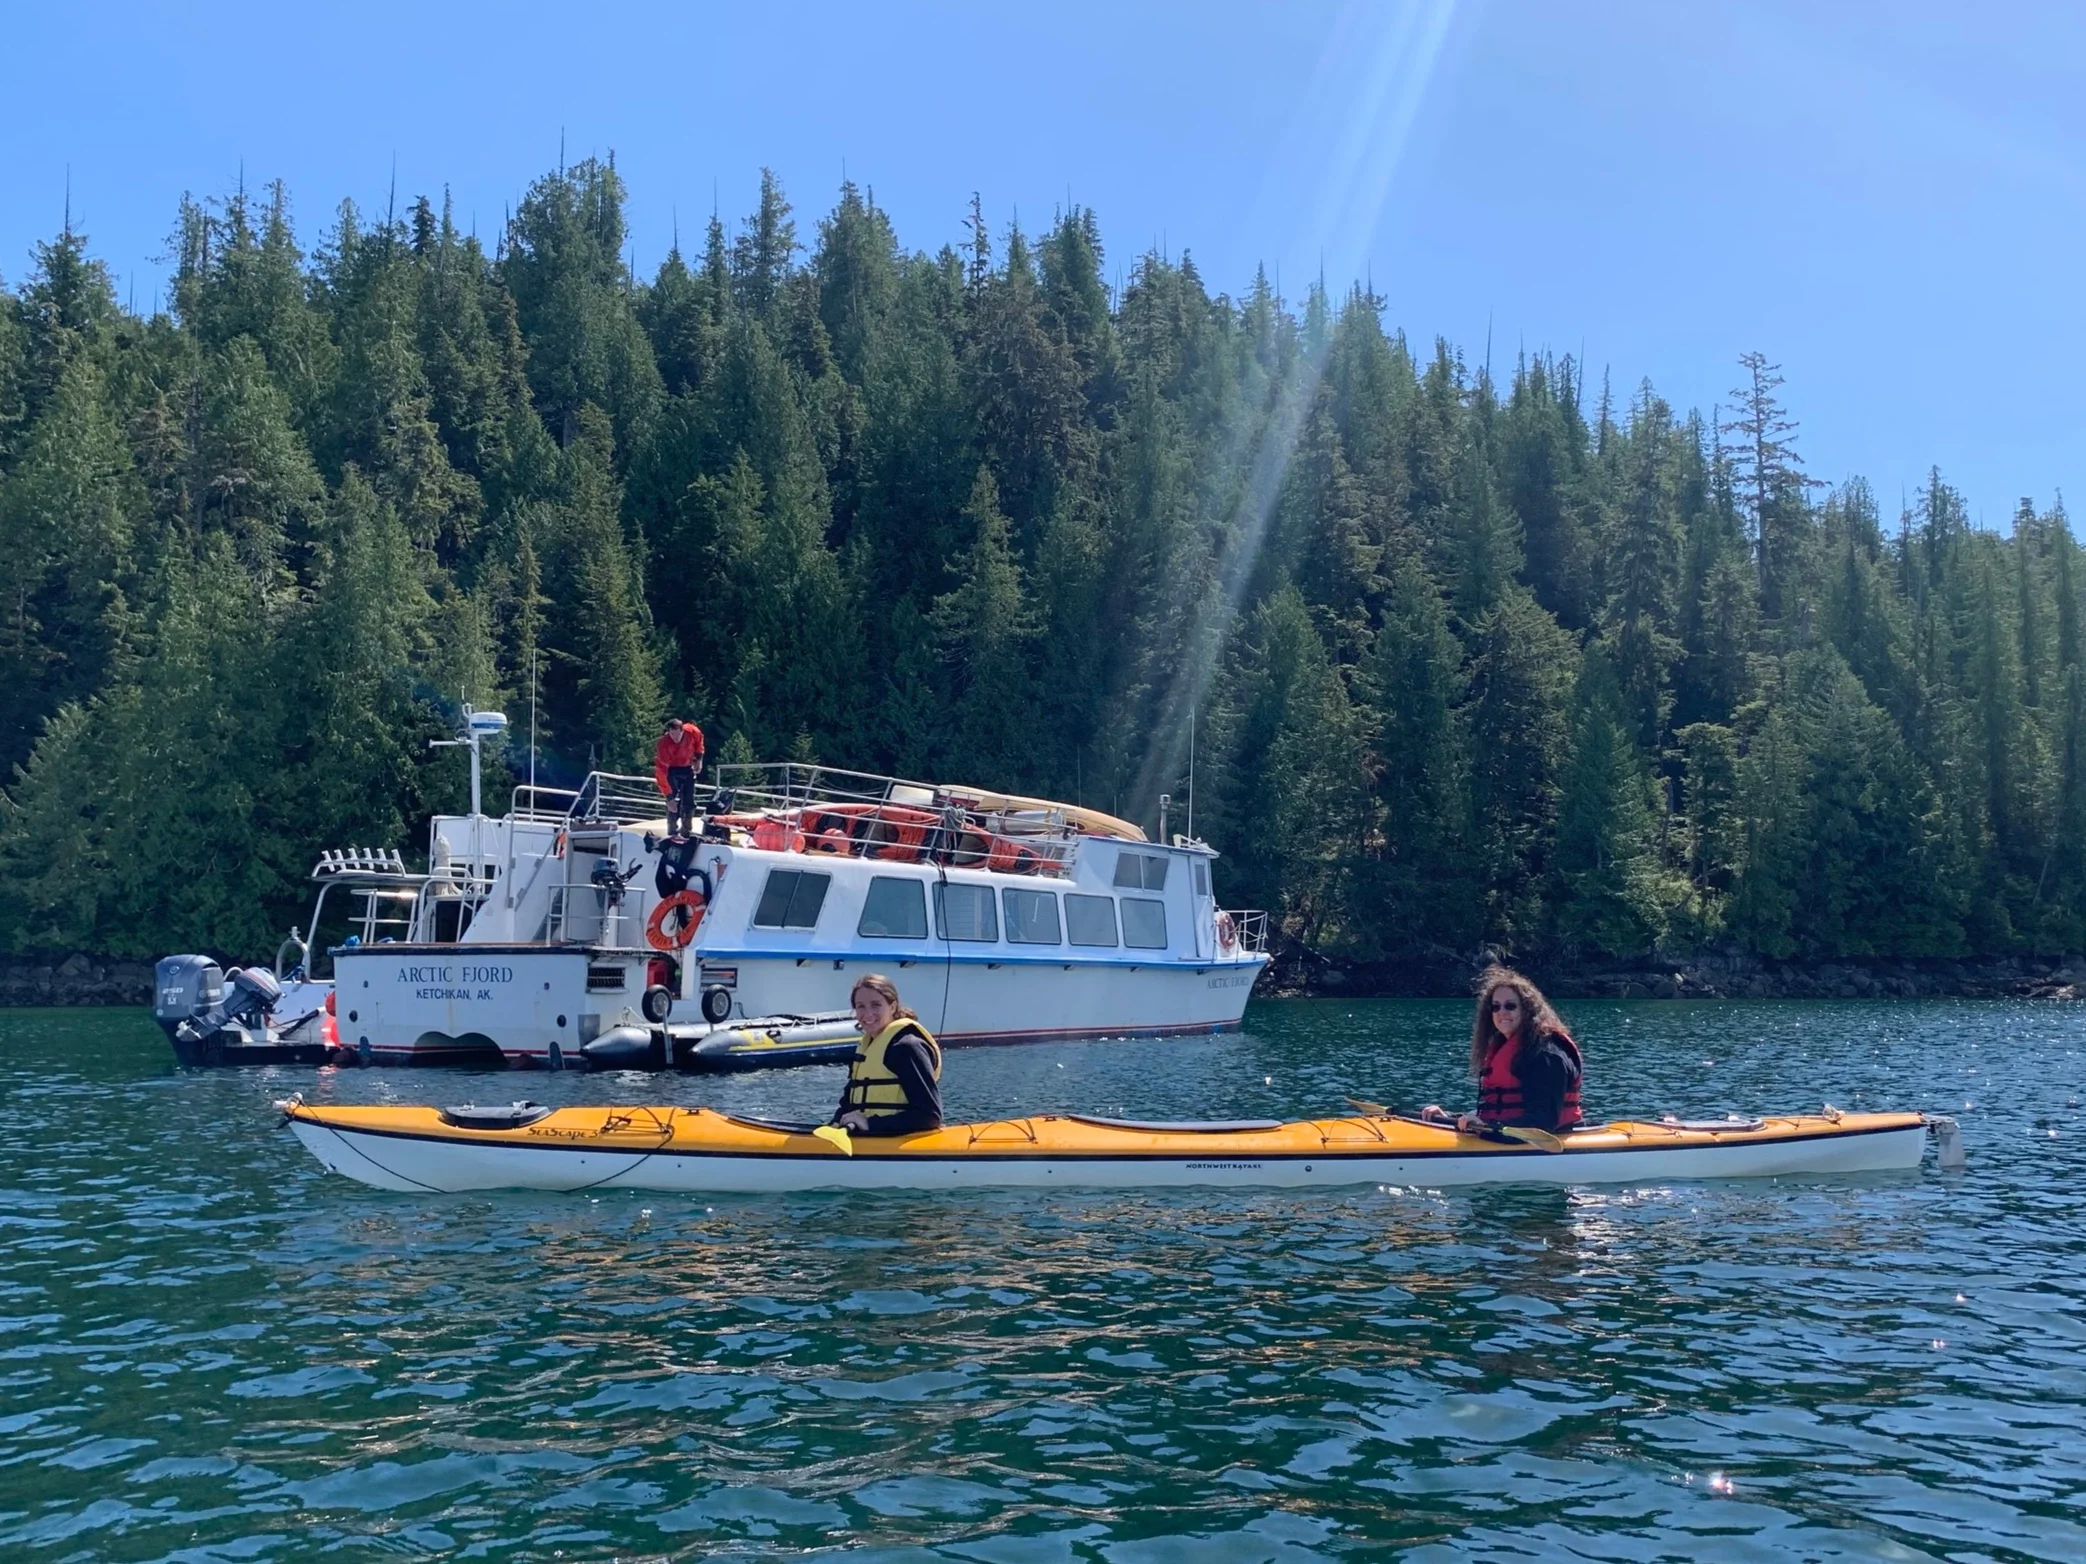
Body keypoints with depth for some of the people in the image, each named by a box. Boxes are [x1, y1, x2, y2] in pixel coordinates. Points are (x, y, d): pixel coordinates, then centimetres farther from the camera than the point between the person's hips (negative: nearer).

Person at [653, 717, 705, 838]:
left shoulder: (692, 731, -27)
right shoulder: (664, 745, -37)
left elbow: (699, 739, 1)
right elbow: (661, 772, -37)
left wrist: (699, 758, -2)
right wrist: (669, 797, -39)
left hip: (687, 767, 4)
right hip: (671, 768, -4)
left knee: (689, 801, 5)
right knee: (674, 800, -16)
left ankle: (686, 830, 19)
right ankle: (673, 831, -7)